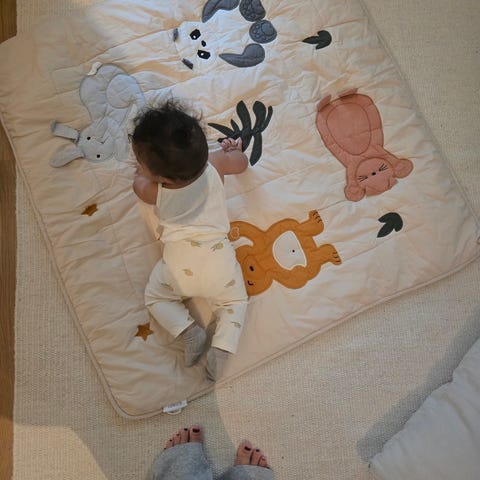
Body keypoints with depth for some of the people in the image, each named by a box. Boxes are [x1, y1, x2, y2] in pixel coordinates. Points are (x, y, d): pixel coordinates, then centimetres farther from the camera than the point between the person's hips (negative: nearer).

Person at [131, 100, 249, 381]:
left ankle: (189, 331, 1)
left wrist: (145, 169, 35)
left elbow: (139, 183, 18)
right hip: (218, 256, 2)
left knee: (155, 298, 22)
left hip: (179, 264, -2)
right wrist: (234, 150, 36)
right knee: (234, 302, 21)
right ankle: (222, 348, -3)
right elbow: (242, 163, 17)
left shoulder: (154, 192, -8)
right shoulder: (216, 164, -7)